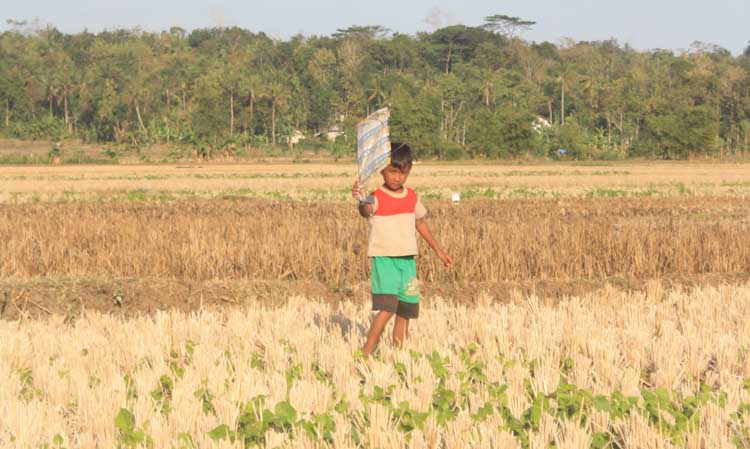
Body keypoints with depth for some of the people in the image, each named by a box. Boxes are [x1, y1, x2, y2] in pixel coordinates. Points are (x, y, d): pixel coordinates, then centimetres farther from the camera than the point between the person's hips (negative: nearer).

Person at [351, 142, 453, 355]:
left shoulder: (411, 197, 9)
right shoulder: (377, 198, -11)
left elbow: (420, 222, 24)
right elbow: (366, 210, -34)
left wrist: (438, 251, 30)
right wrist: (361, 201, -59)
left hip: (407, 260, 6)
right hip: (383, 258, -6)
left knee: (405, 310, 7)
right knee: (388, 307, -19)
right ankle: (367, 352, -15)